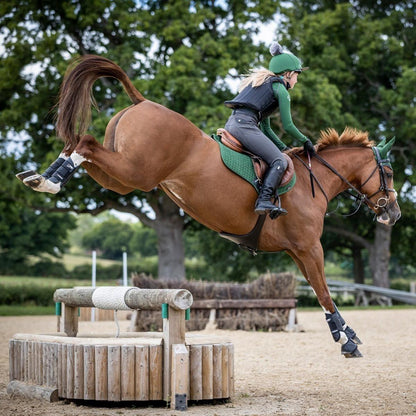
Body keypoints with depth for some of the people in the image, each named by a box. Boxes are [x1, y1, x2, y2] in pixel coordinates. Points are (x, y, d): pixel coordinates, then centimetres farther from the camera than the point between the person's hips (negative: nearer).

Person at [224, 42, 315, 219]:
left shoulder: (265, 84, 31)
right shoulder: (280, 89, 3)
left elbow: (265, 127, 31)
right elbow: (287, 126, 1)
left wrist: (284, 148, 28)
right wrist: (305, 141, 17)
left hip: (231, 123, 10)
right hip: (245, 124, -10)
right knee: (279, 161, -14)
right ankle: (263, 201, -30)